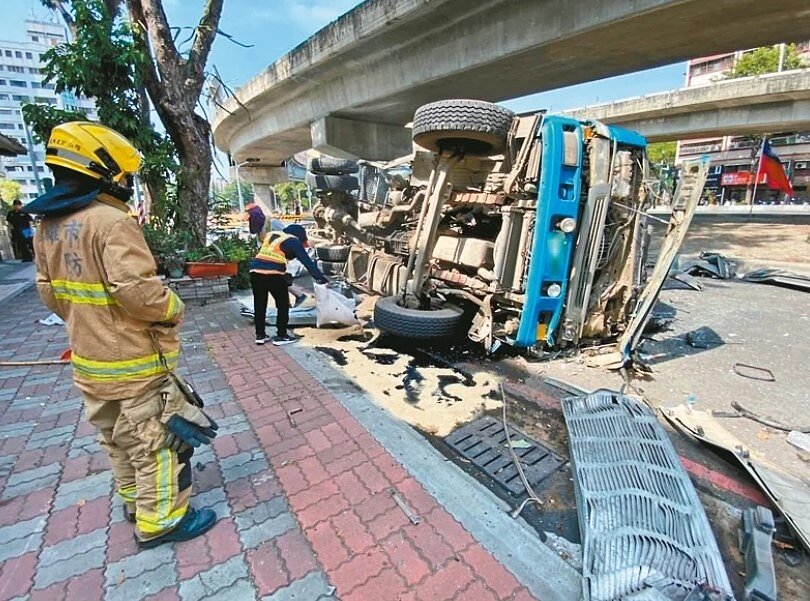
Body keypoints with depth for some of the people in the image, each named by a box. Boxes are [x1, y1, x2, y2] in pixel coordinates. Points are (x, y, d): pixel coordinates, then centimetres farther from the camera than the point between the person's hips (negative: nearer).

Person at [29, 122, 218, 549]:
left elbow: (49, 291, 13)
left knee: (118, 440, 24)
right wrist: (174, 309, -12)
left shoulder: (48, 226, 6)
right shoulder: (111, 221, -22)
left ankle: (134, 501, 44)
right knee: (155, 442, 7)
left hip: (89, 361, 9)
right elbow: (136, 290, -29)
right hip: (134, 364, -9)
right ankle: (159, 521, 22)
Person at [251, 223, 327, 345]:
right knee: (283, 305, 9)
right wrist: (320, 278, 2)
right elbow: (307, 261, 1)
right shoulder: (293, 241, 4)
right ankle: (281, 336, 13)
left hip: (255, 271, 7)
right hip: (273, 274, -6)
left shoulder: (270, 234, 24)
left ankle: (260, 335, 24)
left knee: (259, 305, 16)